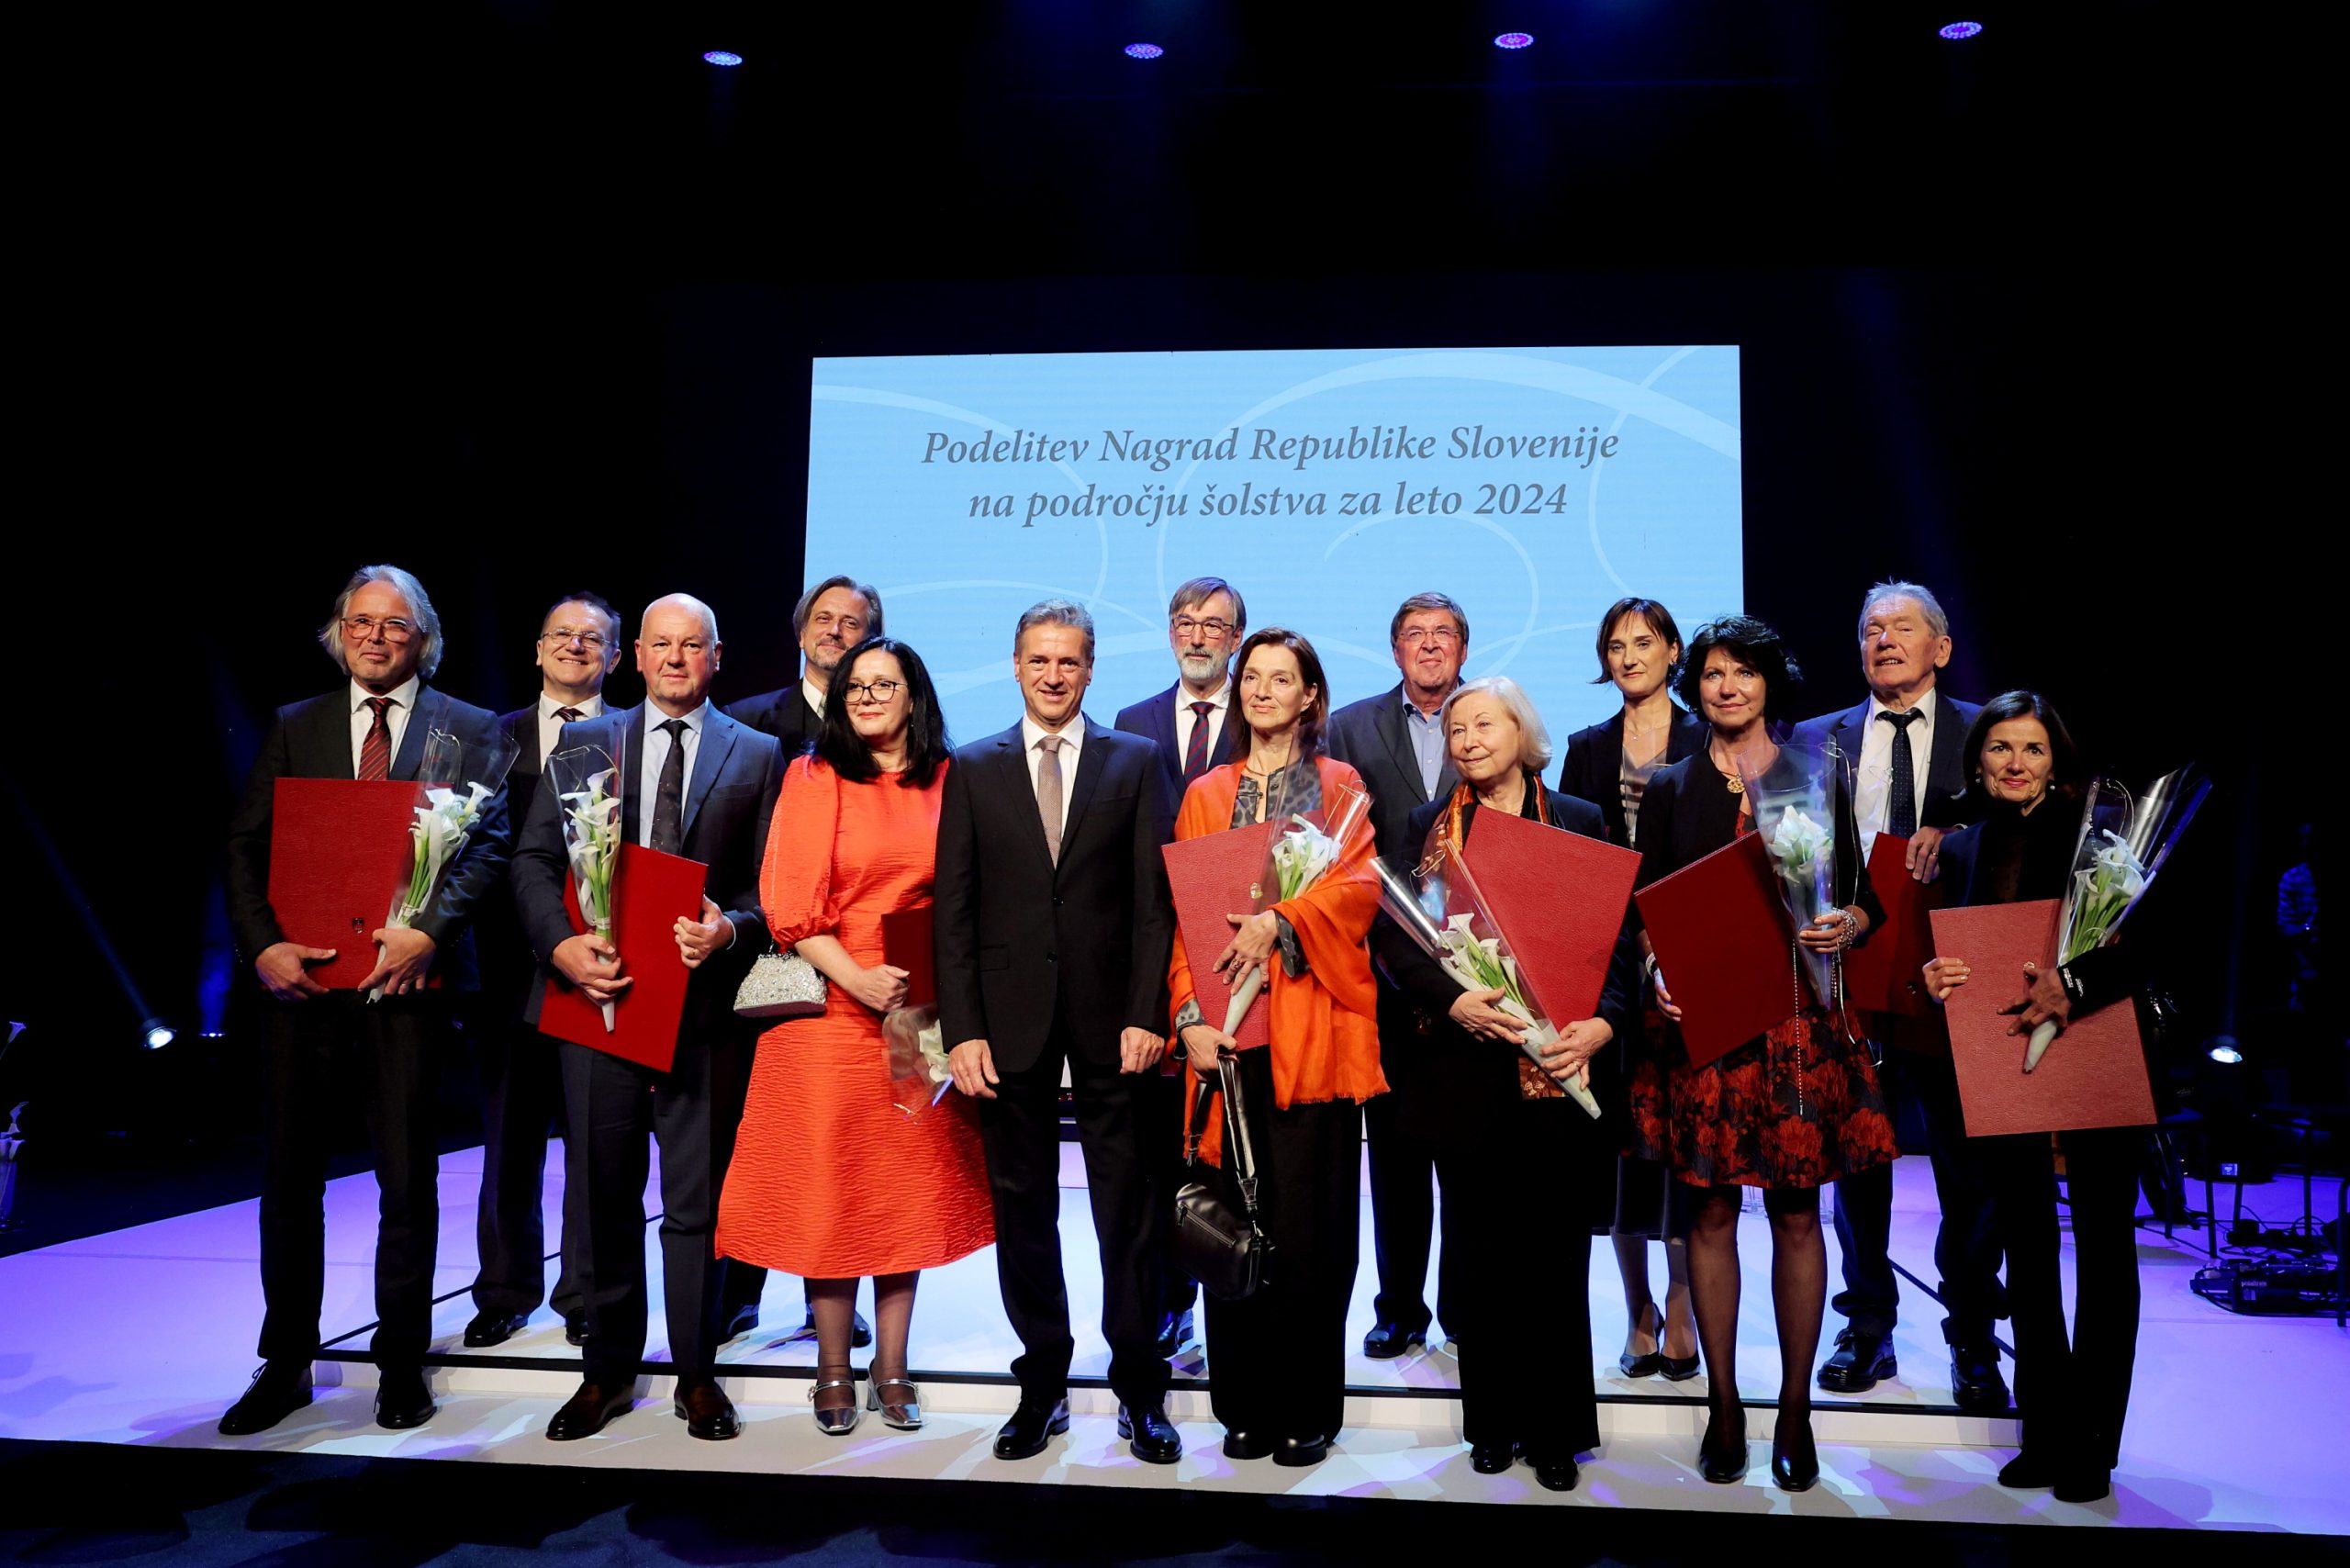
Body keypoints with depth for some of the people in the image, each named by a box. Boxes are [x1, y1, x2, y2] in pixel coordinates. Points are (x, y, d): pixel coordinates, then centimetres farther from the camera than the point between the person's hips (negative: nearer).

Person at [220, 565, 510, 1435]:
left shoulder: (470, 731, 4)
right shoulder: (293, 728, 12)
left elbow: (489, 843, -5)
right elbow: (246, 845, 7)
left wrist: (428, 930, -19)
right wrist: (262, 945, -8)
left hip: (407, 978, -2)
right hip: (301, 976, 3)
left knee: (408, 1181, 5)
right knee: (289, 1177, 11)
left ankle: (402, 1364, 20)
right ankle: (285, 1366, 26)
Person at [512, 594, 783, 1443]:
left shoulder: (757, 754, 5)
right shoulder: (582, 743, 10)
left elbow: (771, 883, 2)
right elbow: (534, 861, 5)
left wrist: (730, 930, -18)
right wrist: (562, 944, -12)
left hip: (705, 1002, -1)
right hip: (597, 994, 2)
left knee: (697, 1201, 7)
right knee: (602, 1198, 12)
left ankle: (696, 1374, 22)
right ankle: (608, 1370, 28)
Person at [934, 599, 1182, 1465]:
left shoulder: (1136, 761, 5)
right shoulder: (973, 768, 7)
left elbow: (1153, 899, 0)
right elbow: (952, 908, 3)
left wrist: (1146, 1014, -9)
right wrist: (962, 1029, -5)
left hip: (1110, 1016, -1)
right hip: (1009, 1019, 1)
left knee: (1129, 1206, 5)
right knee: (1022, 1207, 9)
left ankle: (1140, 1392, 19)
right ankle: (1043, 1386, 23)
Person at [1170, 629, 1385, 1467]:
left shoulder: (1339, 785, 11)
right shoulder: (1205, 794, 15)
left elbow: (1359, 885, -5)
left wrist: (1279, 918, -21)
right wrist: (1191, 1014, -7)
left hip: (1313, 1027, -1)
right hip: (1228, 1029, 2)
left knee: (1309, 1221, -2)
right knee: (1233, 1218, 2)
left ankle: (1308, 1408, 12)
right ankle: (1244, 1405, 16)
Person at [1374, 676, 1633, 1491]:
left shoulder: (1582, 821, 6)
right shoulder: (1430, 826, 7)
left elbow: (1620, 938, 3)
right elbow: (1394, 934, -1)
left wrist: (1602, 1023, -13)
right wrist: (1453, 1000, -16)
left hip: (1563, 1065, 0)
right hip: (1469, 1065, 1)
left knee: (1556, 1254, 6)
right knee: (1485, 1254, 10)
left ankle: (1556, 1429, 20)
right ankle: (1494, 1422, 24)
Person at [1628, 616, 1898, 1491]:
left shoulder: (1816, 780, 8)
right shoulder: (1670, 789, 9)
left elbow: (1860, 895, 7)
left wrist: (1847, 924, -15)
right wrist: (1656, 971, -11)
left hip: (1799, 1021, 0)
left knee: (1797, 1213, 4)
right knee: (1710, 1211, 4)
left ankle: (1795, 1410, 16)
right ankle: (1723, 1404, 16)